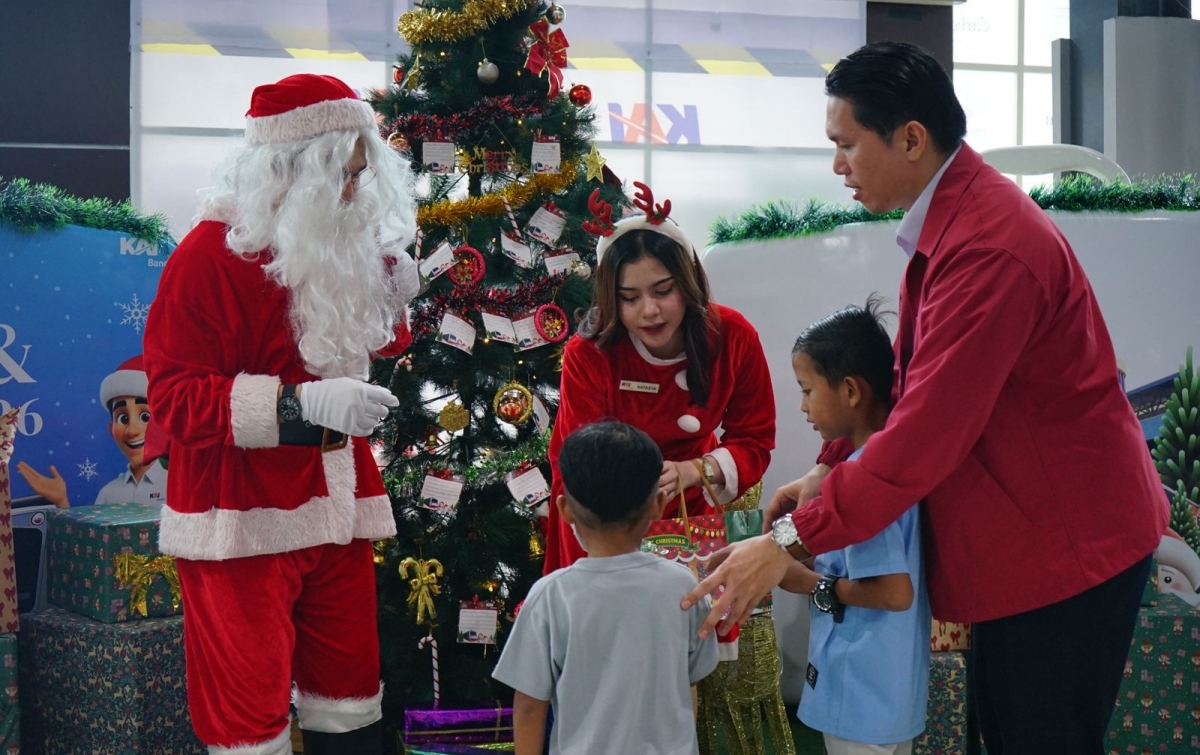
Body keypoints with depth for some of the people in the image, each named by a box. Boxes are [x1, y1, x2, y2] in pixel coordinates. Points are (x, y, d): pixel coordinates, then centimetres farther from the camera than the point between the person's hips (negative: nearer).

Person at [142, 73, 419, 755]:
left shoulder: (347, 247, 10)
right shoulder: (211, 256, -14)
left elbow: (372, 348, 26)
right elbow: (175, 397, -19)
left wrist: (393, 295, 3)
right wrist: (300, 403, -28)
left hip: (336, 507, 7)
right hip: (244, 523, -7)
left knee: (349, 681, 13)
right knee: (251, 700, -5)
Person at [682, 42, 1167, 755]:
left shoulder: (989, 247, -27)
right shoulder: (953, 216, 7)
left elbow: (928, 431, -29)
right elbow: (912, 375, 16)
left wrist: (793, 539, -25)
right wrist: (832, 468, 6)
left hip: (1068, 542, -10)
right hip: (1024, 536, 10)